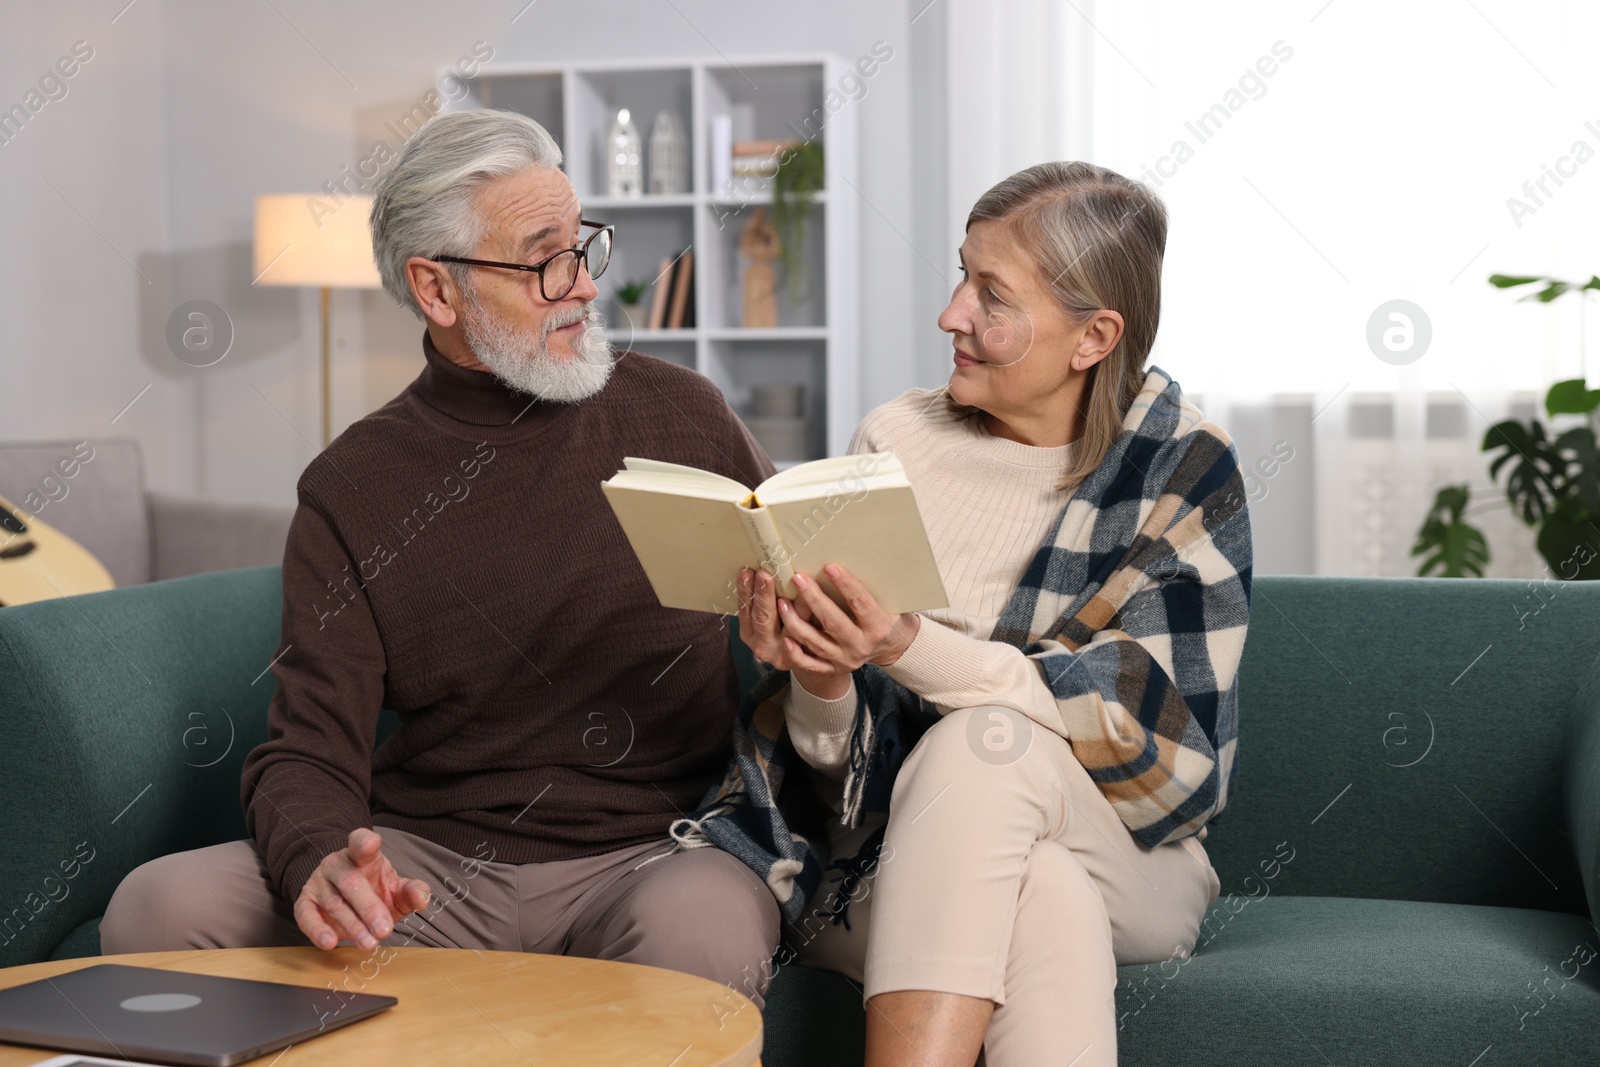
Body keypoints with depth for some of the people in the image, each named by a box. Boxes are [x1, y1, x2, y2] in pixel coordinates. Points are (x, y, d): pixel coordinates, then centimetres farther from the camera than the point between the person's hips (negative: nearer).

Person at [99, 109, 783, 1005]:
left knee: (700, 924, -38)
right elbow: (309, 752, -1)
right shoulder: (351, 491, 4)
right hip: (424, 863, 1)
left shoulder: (681, 413, 8)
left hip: (643, 855, -1)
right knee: (161, 905, -22)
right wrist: (320, 865, -25)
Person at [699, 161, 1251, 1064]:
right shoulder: (897, 444, 0)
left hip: (1129, 868, 0)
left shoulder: (1183, 470, -4)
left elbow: (1171, 745, -16)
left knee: (984, 745, -34)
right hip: (904, 858, 1)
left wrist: (912, 648, -28)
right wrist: (819, 683, -26)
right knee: (1044, 904, -35)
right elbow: (831, 759, 1)